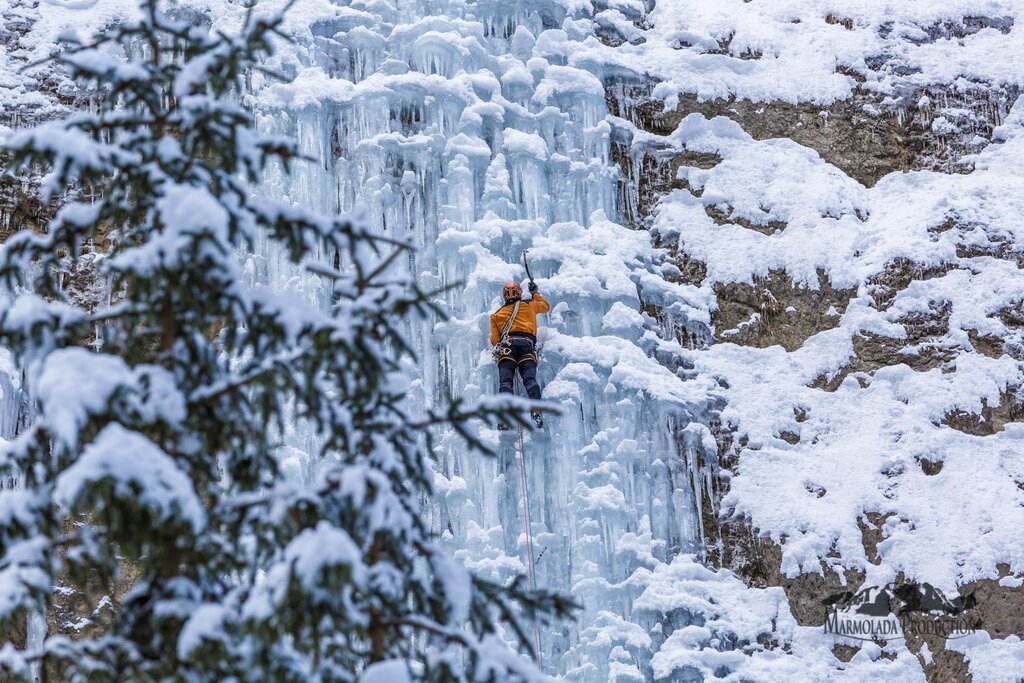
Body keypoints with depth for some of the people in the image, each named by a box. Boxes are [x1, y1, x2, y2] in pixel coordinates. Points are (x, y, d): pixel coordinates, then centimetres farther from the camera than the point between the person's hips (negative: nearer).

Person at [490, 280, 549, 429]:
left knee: (505, 381, -14)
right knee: (530, 378, -15)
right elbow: (546, 306, 46)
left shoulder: (497, 315, 24)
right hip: (527, 343, 1)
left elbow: (494, 340, 15)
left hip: (507, 345, -1)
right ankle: (536, 408, -38)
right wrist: (535, 293, 60)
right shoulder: (529, 306, 24)